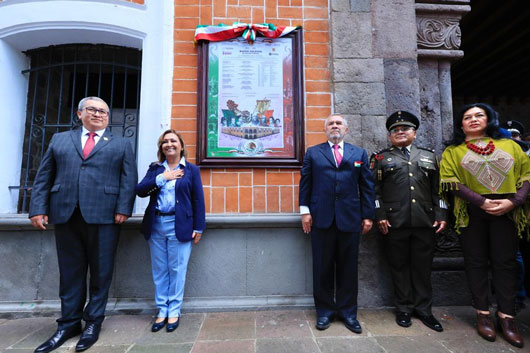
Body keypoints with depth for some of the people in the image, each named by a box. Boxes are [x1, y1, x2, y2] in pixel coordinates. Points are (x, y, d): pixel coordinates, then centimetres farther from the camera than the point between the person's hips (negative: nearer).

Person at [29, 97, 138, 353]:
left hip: (104, 215, -2)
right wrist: (38, 208, 0)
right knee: (70, 271, 10)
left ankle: (93, 322, 20)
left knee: (100, 271, 5)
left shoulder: (121, 145, 11)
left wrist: (123, 209, -10)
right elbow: (44, 176, 12)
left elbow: (129, 179, 1)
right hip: (65, 214, 3)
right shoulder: (59, 140, 18)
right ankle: (69, 323, 25)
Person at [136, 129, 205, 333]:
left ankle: (174, 311, 19)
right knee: (159, 270, 11)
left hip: (180, 225, -3)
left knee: (177, 270, 4)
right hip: (156, 225, 3)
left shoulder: (191, 170, 3)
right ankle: (162, 310, 25)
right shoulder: (155, 168, 12)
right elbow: (140, 191, -1)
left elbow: (198, 200, -1)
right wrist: (162, 178, -11)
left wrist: (198, 227, -6)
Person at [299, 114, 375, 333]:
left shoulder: (359, 154, 13)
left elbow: (367, 186, 8)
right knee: (322, 267, 7)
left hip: (350, 218, 1)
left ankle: (348, 311, 26)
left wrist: (368, 215, 3)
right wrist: (305, 210, -3)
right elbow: (305, 183, 5)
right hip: (321, 218, -1)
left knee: (348, 267, 10)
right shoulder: (313, 152, 10)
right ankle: (325, 311, 23)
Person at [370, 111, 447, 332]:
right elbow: (375, 190, 1)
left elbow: (438, 189, 13)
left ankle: (423, 309, 24)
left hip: (425, 222, 2)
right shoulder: (380, 158, 8)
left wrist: (440, 215, 4)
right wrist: (380, 216, -7)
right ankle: (404, 309, 21)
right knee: (399, 266, 7)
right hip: (395, 223, -2)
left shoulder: (429, 156, 17)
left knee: (423, 267, 9)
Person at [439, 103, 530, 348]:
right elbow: (451, 182, -4)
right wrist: (482, 202, -15)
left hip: (506, 210, 2)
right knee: (476, 261, 4)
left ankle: (506, 316, 16)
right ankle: (483, 314, 15)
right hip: (472, 212, -1)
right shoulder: (453, 151, 7)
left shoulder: (509, 145, 13)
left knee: (505, 261, 4)